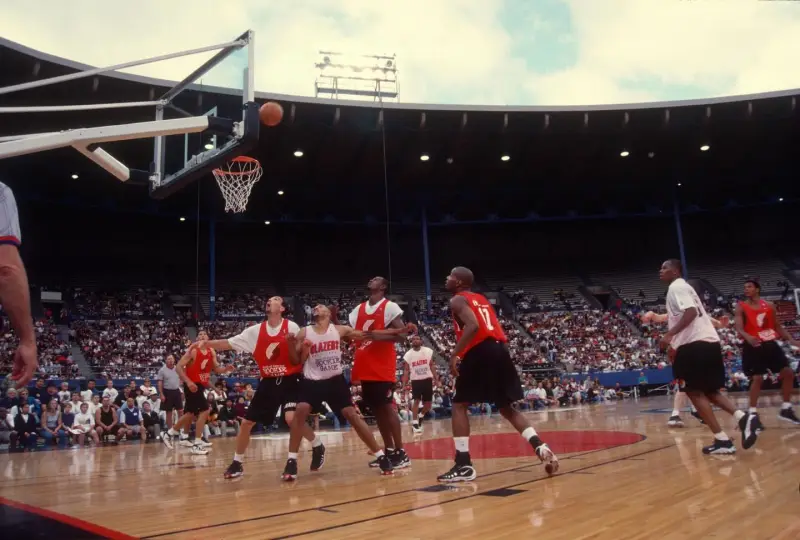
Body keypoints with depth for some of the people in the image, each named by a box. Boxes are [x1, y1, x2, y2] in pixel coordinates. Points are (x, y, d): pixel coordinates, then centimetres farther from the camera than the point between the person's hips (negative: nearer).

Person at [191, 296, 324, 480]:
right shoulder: (255, 331, 2)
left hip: (289, 380, -5)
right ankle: (237, 463, 22)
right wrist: (206, 343, -10)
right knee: (247, 422, 4)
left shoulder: (291, 327, -9)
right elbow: (229, 343, 2)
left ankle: (318, 446, 3)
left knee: (291, 418, -23)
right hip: (268, 382, 5)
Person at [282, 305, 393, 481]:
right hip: (312, 381, 0)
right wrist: (291, 344, -20)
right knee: (301, 411, -21)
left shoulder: (339, 330, -1)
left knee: (352, 415, -3)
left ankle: (381, 456, 5)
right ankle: (291, 461, -10)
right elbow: (296, 361, 0)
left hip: (335, 380, 0)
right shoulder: (304, 333, -1)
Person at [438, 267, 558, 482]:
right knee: (507, 408, 18)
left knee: (459, 405, 3)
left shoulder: (457, 300, 1)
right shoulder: (482, 299, 26)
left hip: (480, 352, -8)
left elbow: (473, 326, -17)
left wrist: (455, 354, -15)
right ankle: (541, 448, 4)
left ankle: (464, 465, -3)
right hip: (500, 350, 8)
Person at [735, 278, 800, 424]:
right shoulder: (741, 307, -5)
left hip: (770, 344, 5)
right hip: (753, 346, -5)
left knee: (788, 373, 4)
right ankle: (753, 413, 1)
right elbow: (739, 328, -16)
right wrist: (747, 337, -37)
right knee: (757, 379, -9)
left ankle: (786, 409, 18)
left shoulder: (769, 305, 9)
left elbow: (777, 326, 15)